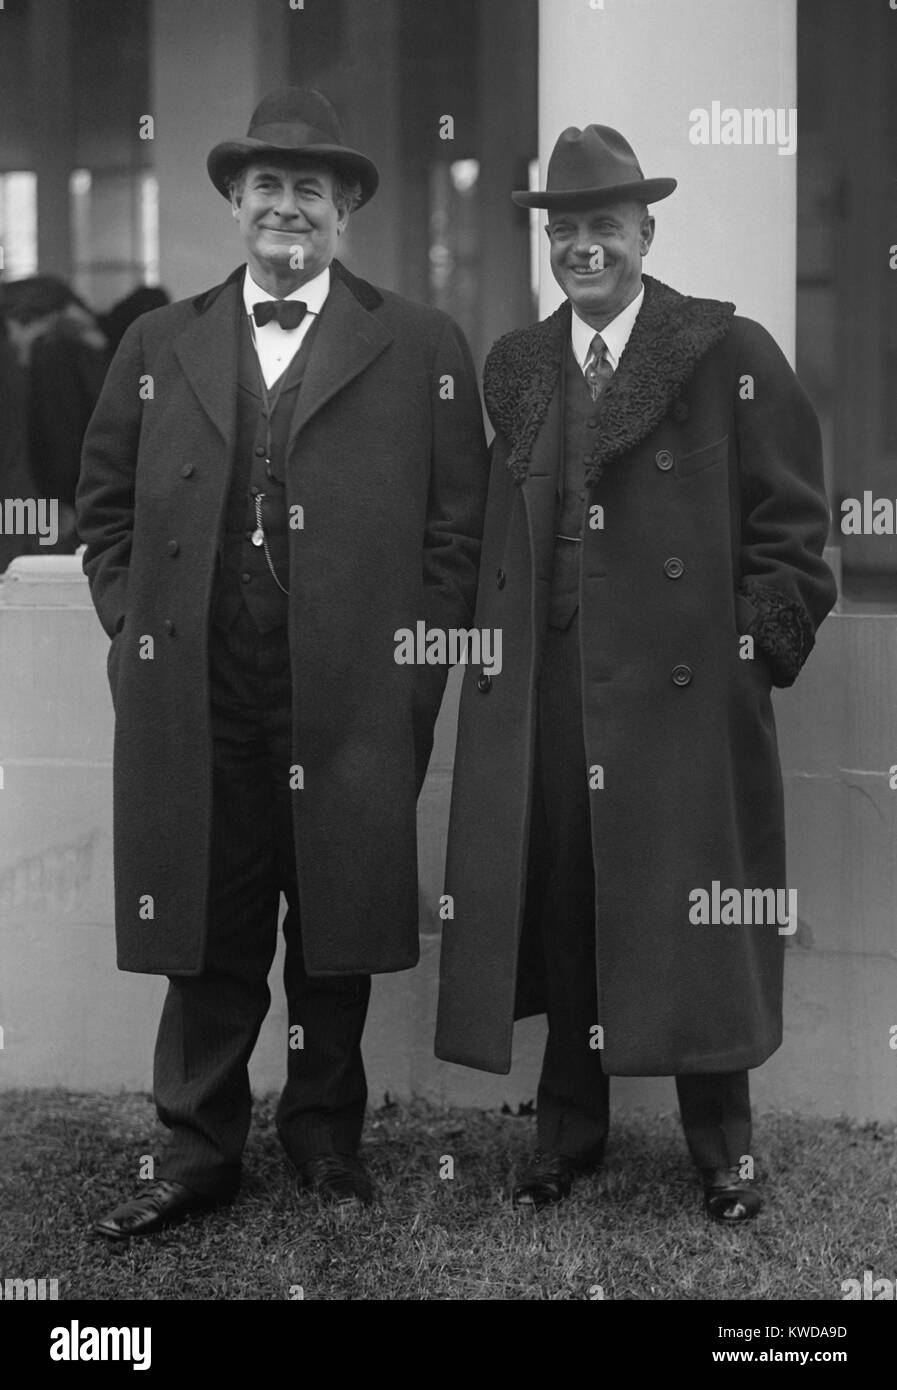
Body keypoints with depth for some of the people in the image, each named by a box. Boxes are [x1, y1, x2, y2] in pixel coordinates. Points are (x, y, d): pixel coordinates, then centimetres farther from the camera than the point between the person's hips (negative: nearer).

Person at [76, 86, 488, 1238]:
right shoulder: (158, 346, 12)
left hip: (355, 704, -1)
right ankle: (199, 1151, 21)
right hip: (191, 702, 2)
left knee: (338, 937, 8)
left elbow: (458, 525, 4)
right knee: (206, 939, 7)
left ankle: (326, 1141, 26)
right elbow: (105, 507, 16)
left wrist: (417, 666, -2)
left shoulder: (422, 348, 5)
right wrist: (133, 626, 5)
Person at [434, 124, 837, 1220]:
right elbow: (495, 531, 15)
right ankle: (567, 1138, 24)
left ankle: (722, 1151, 20)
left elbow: (789, 524, -1)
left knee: (693, 916, 4)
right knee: (557, 915, 9)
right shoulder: (511, 367, 13)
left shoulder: (729, 353, -1)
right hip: (543, 699, 4)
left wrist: (757, 653, -6)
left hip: (688, 691, -3)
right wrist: (498, 645, 5)